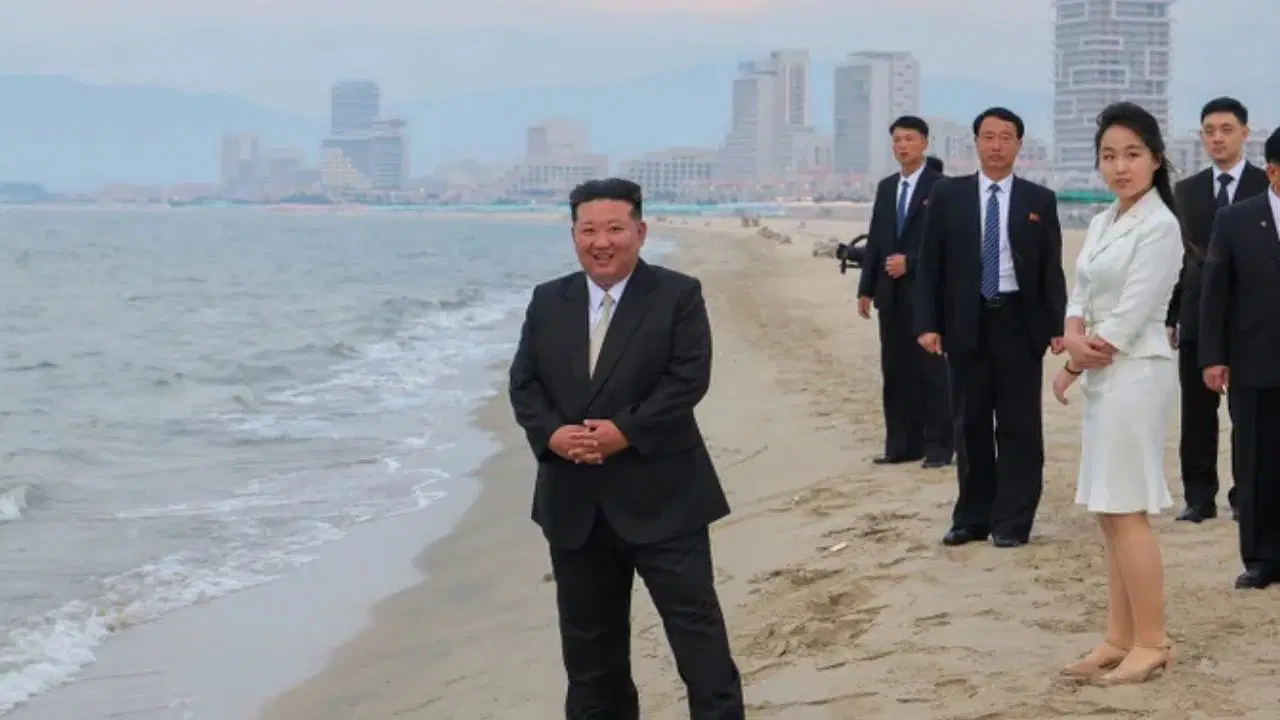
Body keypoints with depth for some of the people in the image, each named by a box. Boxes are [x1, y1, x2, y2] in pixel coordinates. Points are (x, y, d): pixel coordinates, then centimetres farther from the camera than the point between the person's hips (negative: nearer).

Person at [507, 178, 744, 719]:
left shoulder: (678, 295, -3)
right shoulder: (547, 301, 9)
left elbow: (689, 379, -12)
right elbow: (523, 382, 5)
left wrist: (626, 431, -20)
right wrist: (551, 434, -14)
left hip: (660, 495, -4)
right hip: (574, 500, 4)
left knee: (695, 621, -3)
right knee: (588, 634, 13)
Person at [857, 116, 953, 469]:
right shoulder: (886, 187, 14)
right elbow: (874, 239, 14)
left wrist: (909, 262, -16)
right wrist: (866, 288, 10)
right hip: (891, 293, 6)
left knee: (931, 370, -3)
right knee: (895, 370, 7)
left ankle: (938, 446, 1)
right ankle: (902, 444, 12)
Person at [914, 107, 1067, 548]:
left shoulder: (1040, 200, 5)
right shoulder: (947, 195, 6)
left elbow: (1052, 268, 3)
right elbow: (930, 265, 4)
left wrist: (1058, 325, -6)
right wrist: (928, 323, -4)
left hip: (1019, 322, -1)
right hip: (966, 323, 1)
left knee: (1019, 426, 0)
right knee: (970, 425, 8)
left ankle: (1012, 522, 7)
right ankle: (972, 517, 17)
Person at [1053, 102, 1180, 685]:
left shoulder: (1159, 228, -14)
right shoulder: (1102, 222, 12)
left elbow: (1126, 321, -18)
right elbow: (1081, 295, 11)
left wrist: (1070, 368, -8)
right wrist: (1074, 339, -11)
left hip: (1134, 375, -9)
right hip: (1101, 375, 9)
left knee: (1126, 512, -5)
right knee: (1110, 515, 10)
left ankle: (1152, 644, 4)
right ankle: (1119, 639, 16)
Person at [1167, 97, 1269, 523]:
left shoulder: (1266, 187, 0)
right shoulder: (1185, 191, 10)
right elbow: (1177, 257, 10)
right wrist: (1169, 316, 5)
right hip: (1198, 317, 3)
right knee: (1197, 414, 4)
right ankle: (1199, 497, 10)